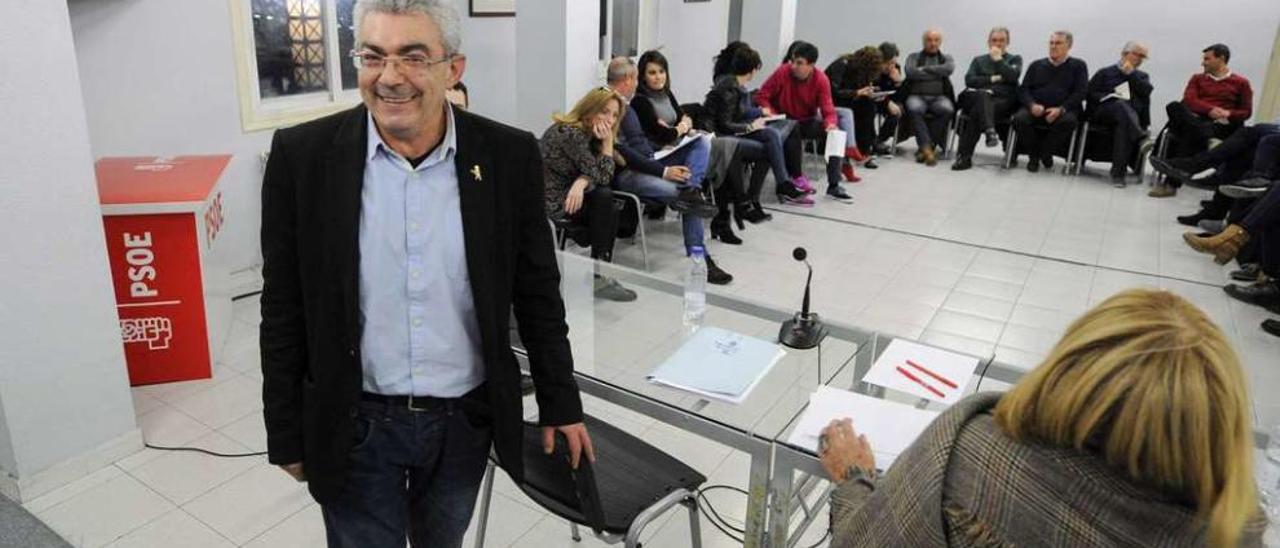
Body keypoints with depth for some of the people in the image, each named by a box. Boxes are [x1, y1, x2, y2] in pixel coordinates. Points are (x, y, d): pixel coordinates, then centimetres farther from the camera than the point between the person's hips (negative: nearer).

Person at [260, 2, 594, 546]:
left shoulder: (510, 156, -9)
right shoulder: (303, 155, -11)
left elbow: (538, 293, -1)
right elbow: (284, 312, -4)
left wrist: (560, 403, 4)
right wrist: (287, 435, -1)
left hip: (467, 420, 2)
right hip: (354, 425, -1)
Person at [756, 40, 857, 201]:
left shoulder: (821, 79, -12)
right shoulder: (782, 72, -16)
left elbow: (828, 110, -14)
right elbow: (762, 96, -10)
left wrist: (831, 124, -36)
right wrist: (771, 114, -26)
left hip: (807, 122, 3)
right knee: (791, 130, -36)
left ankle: (833, 186, -13)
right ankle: (797, 176, -19)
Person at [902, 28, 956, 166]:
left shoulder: (946, 59, 19)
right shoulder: (914, 57, 16)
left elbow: (949, 69, -6)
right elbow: (911, 72, -6)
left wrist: (925, 69, -5)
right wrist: (937, 74, -1)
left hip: (939, 97, 1)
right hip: (917, 96, -1)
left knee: (947, 109, -33)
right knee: (914, 109, -36)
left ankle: (924, 147, -25)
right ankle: (927, 148, -36)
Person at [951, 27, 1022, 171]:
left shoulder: (1015, 59, 22)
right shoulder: (978, 60, 27)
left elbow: (1013, 76, -1)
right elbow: (969, 80, 8)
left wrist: (998, 59, 2)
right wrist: (993, 79, -2)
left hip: (1003, 101, -2)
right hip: (975, 97, 2)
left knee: (976, 111, -34)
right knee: (983, 95, -37)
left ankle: (964, 155, -40)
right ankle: (990, 130, -57)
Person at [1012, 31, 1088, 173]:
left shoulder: (1078, 66, 14)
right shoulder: (1036, 65, 22)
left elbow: (1080, 93, 2)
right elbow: (1023, 89, 10)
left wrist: (1060, 109, -16)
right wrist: (1032, 105, -13)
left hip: (1063, 110, -2)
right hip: (1036, 109, 2)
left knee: (1069, 121, -36)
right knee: (1019, 119, -31)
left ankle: (1045, 152, -12)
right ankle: (1034, 156, -9)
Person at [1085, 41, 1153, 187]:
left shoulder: (1142, 76, 30)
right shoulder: (1105, 72, 22)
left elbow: (1146, 91, 7)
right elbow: (1090, 93, 9)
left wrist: (1131, 73, 10)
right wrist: (1110, 97, -6)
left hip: (1133, 114, 1)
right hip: (1105, 111, -1)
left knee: (1123, 123, -36)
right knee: (1122, 106, -38)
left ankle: (1118, 172, -41)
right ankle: (1140, 140, -50)